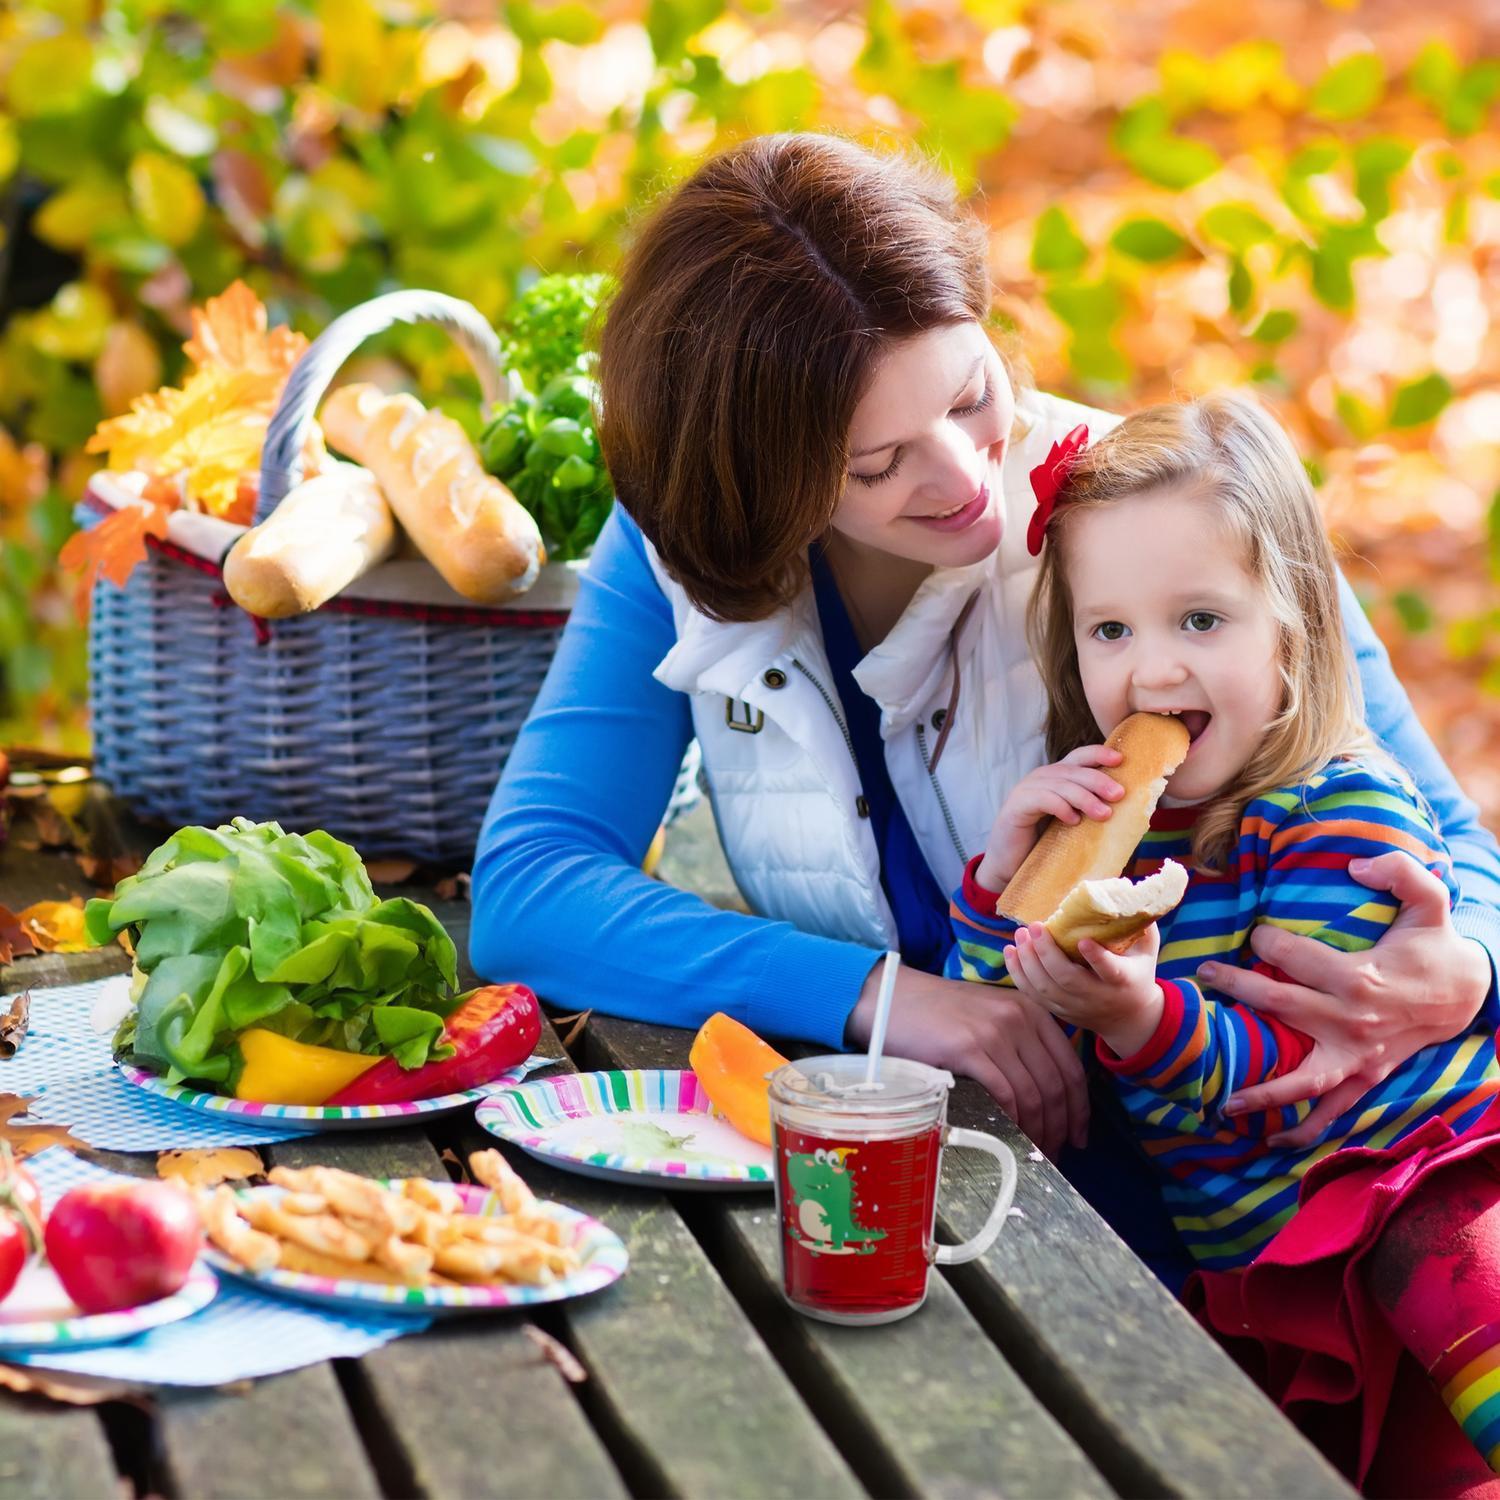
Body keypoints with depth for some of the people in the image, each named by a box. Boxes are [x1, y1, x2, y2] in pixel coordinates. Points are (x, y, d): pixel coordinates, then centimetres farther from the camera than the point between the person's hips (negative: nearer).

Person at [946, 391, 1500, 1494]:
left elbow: (1291, 1069, -19)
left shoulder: (1348, 812, -10)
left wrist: (1142, 1020, -38)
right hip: (1246, 1257, 5)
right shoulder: (1099, 817, 4)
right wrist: (1007, 877, -10)